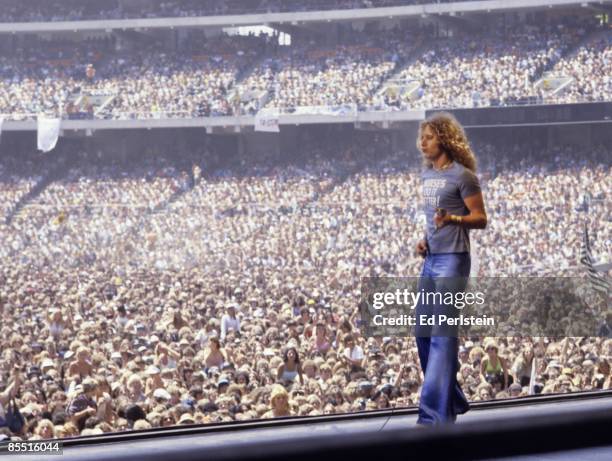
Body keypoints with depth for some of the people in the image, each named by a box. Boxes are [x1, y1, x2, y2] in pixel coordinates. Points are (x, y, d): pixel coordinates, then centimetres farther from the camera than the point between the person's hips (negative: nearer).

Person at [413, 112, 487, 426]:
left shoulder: (462, 175, -10)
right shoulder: (427, 175, 14)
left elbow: (480, 219, -10)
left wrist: (451, 218, -26)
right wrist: (425, 240, 9)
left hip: (452, 260, -9)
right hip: (431, 260, 9)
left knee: (442, 334, -12)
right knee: (423, 333, 11)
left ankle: (434, 414, -13)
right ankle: (452, 400, 25)